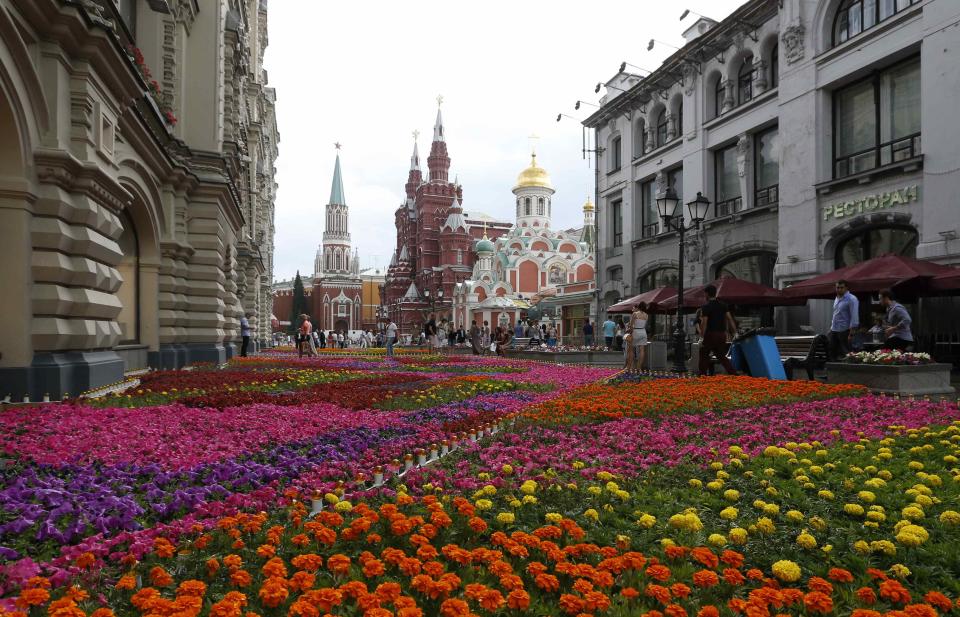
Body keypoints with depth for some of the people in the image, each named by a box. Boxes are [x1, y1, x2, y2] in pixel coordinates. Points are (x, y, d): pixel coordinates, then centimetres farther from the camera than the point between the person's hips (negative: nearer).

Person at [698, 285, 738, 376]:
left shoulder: (706, 307, -9)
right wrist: (735, 332, 6)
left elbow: (704, 323, -14)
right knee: (721, 356, 16)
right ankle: (734, 374, 5)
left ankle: (703, 375, 9)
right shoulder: (723, 305, 9)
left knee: (704, 354, 10)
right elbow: (729, 318, 4)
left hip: (711, 334, -6)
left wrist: (703, 336, -12)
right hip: (722, 334, 6)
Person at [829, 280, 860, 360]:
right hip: (834, 330, 8)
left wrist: (851, 334, -20)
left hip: (844, 331, -8)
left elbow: (854, 317, -15)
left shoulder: (851, 299, -11)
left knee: (845, 354, -3)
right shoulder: (837, 298, 14)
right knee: (832, 353, 9)